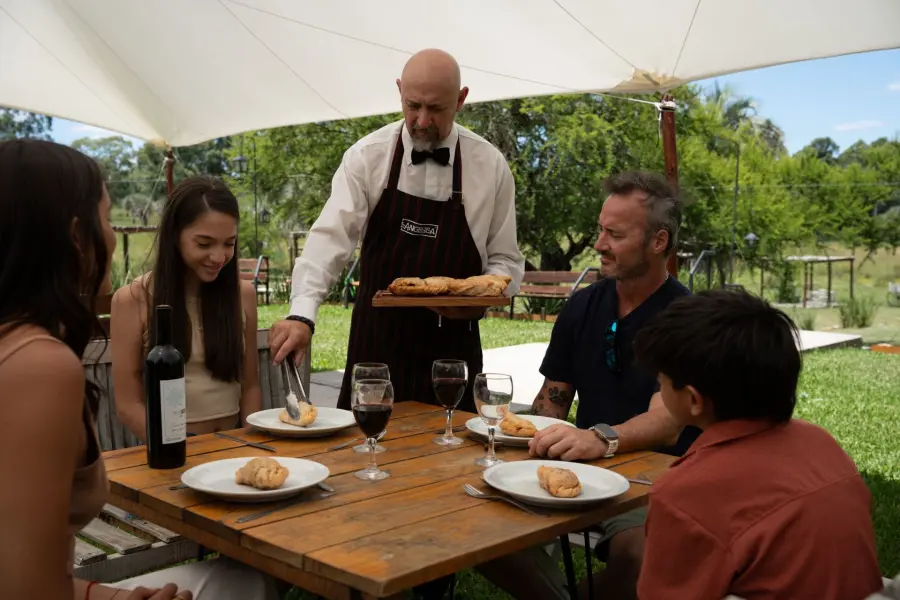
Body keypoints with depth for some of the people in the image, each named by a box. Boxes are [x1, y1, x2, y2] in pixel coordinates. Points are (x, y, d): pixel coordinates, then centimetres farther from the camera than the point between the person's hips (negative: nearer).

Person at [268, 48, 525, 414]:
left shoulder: (490, 166, -1)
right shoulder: (367, 157, -4)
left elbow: (505, 260, 6)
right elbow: (330, 239, -12)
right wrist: (302, 314, -27)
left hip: (451, 347, 1)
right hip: (377, 343, 0)